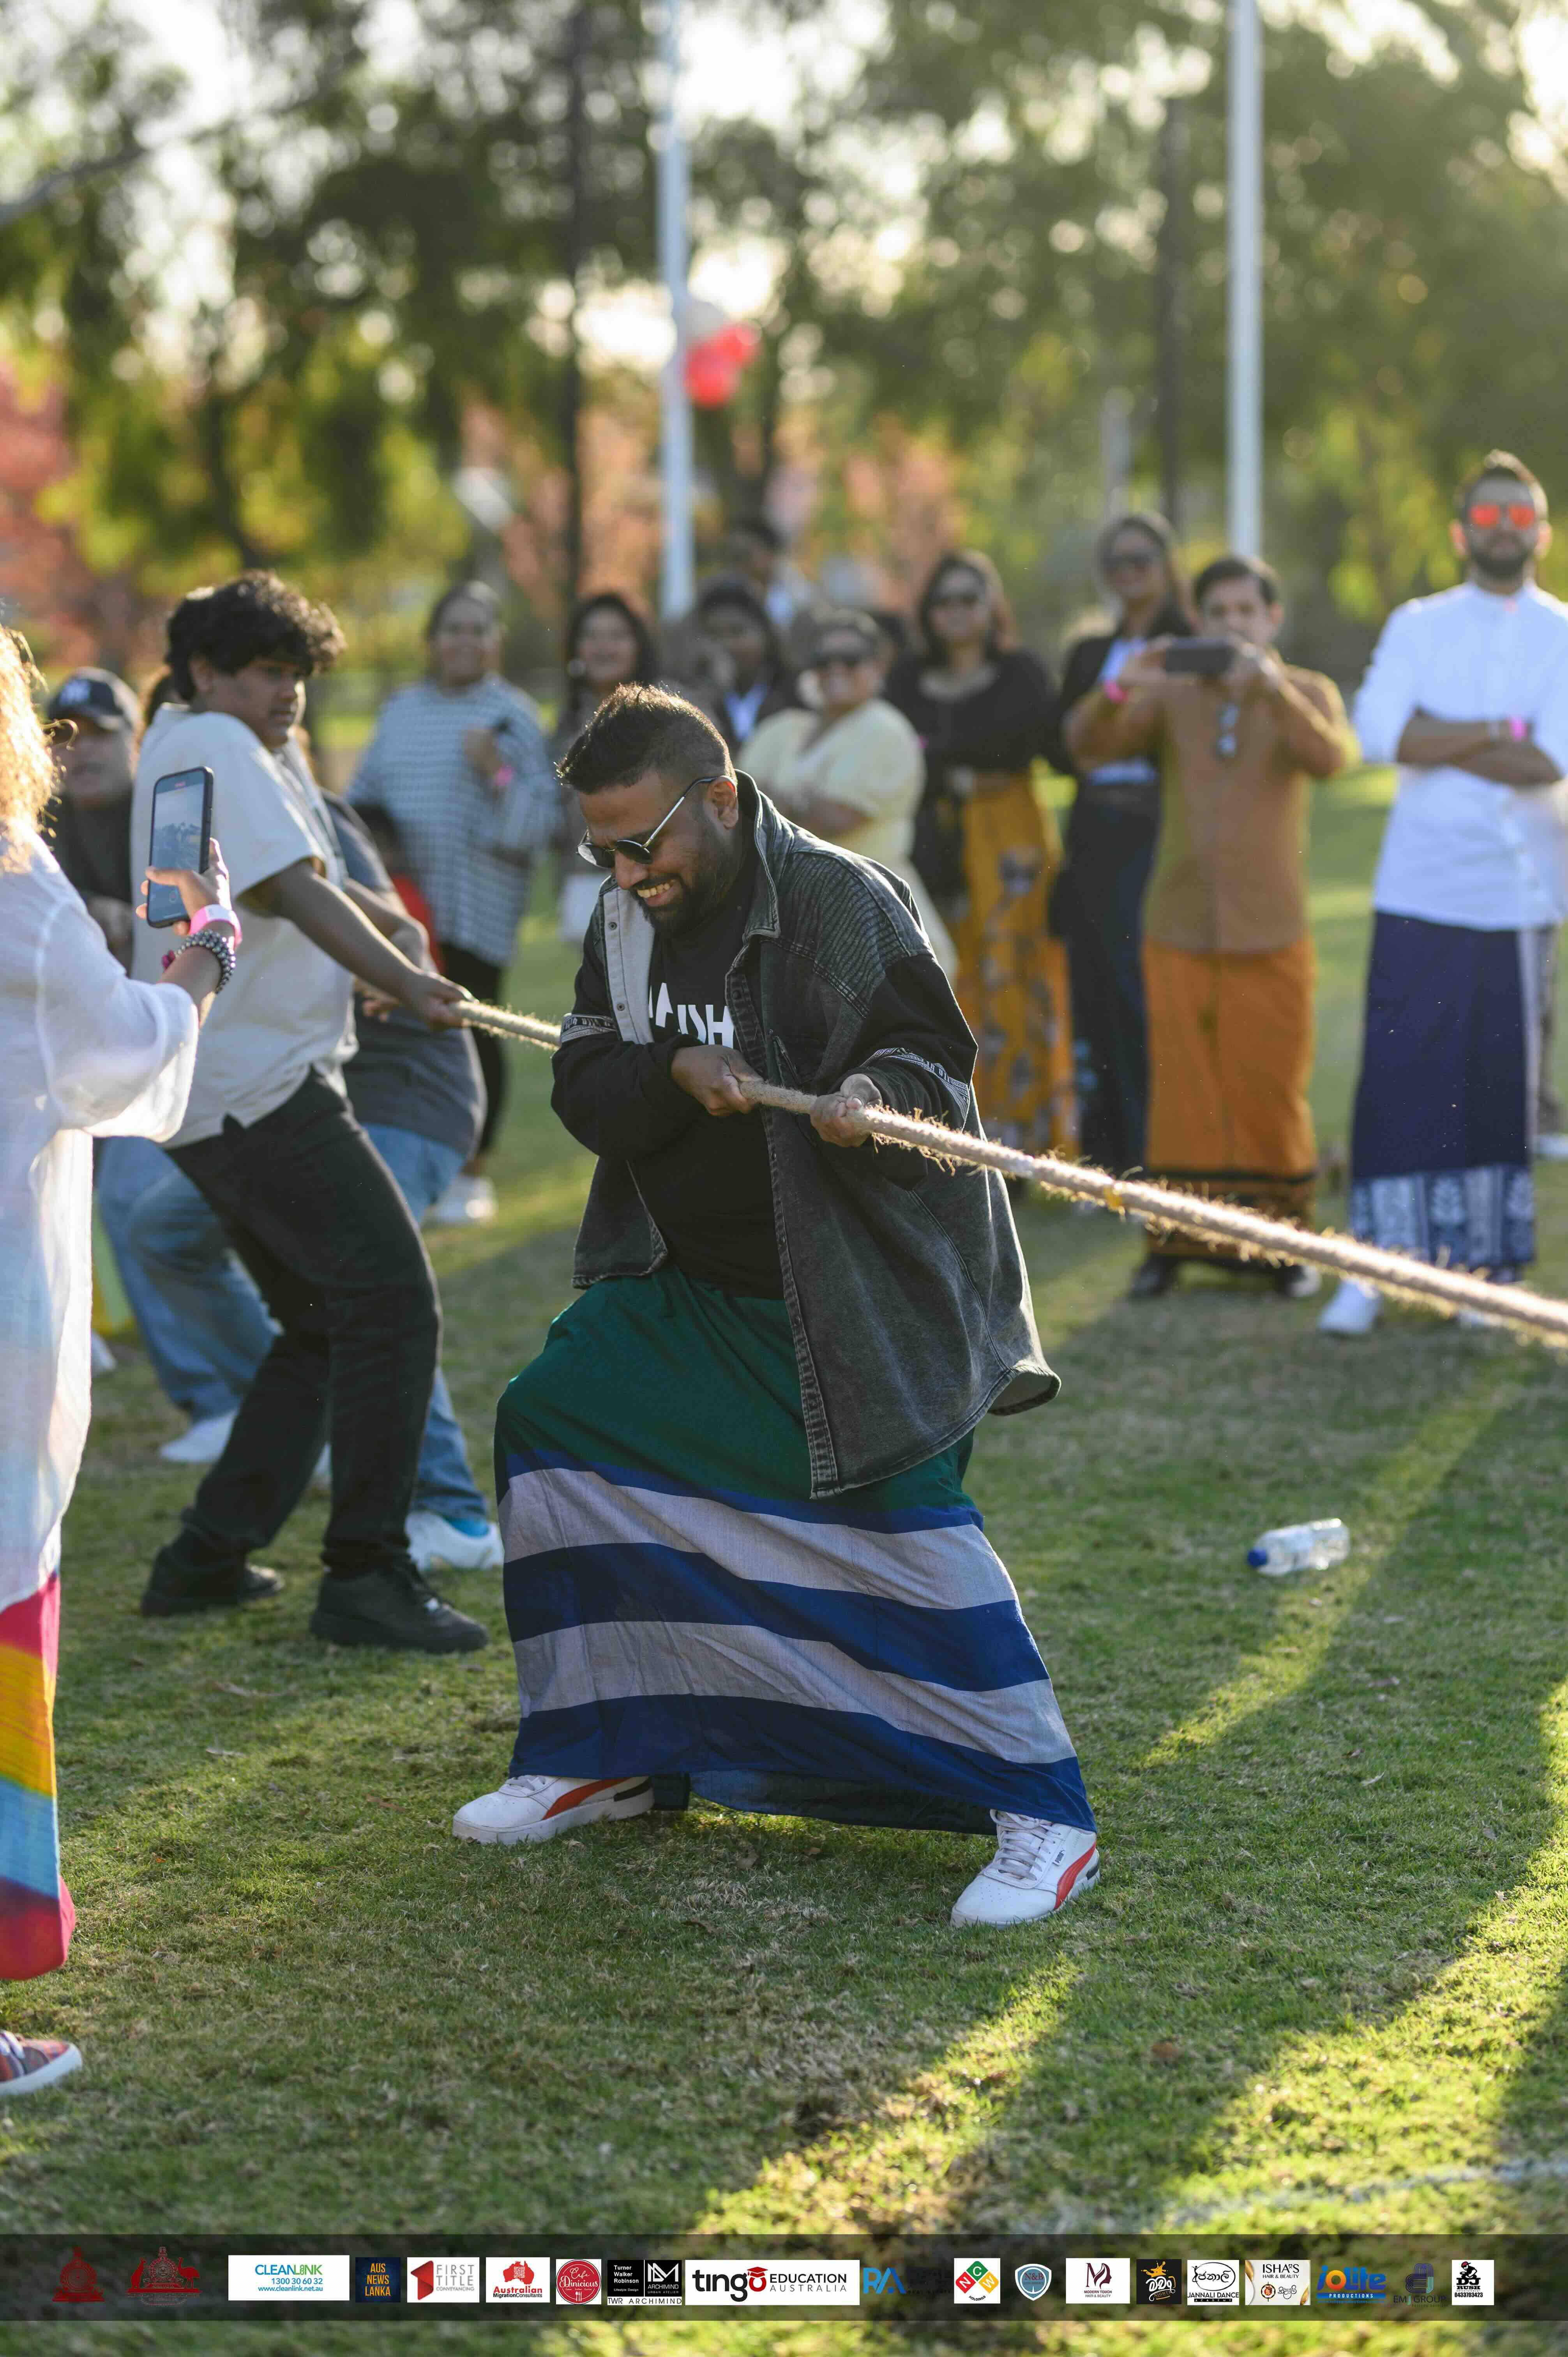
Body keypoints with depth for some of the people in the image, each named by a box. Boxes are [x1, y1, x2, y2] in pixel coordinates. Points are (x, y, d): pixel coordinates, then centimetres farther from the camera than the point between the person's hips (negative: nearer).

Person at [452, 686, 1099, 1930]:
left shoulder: (842, 903, -16)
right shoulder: (629, 918, 5)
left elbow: (933, 1055, -17)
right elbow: (586, 1088, 0)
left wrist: (871, 1095, -39)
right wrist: (673, 1072, -21)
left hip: (856, 1290, -8)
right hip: (689, 1283, 8)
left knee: (903, 1515, -17)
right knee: (550, 1422, 6)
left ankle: (1045, 1819, -9)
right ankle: (600, 1756, 21)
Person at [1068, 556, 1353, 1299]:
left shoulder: (1307, 693, 5)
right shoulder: (1170, 695, 8)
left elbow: (1329, 756, -17)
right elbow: (1087, 747, -6)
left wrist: (1271, 687, -32)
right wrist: (1117, 690, -26)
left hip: (1270, 930, -1)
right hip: (1179, 927, 1)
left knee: (1271, 1091, 1)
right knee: (1182, 1090, 0)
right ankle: (1174, 1243, 6)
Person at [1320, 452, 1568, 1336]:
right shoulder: (1417, 626, 9)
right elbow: (1381, 732, -9)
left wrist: (1439, 740, -9)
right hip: (1421, 894, 0)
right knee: (1399, 1081, -5)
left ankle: (1490, 1270, 10)